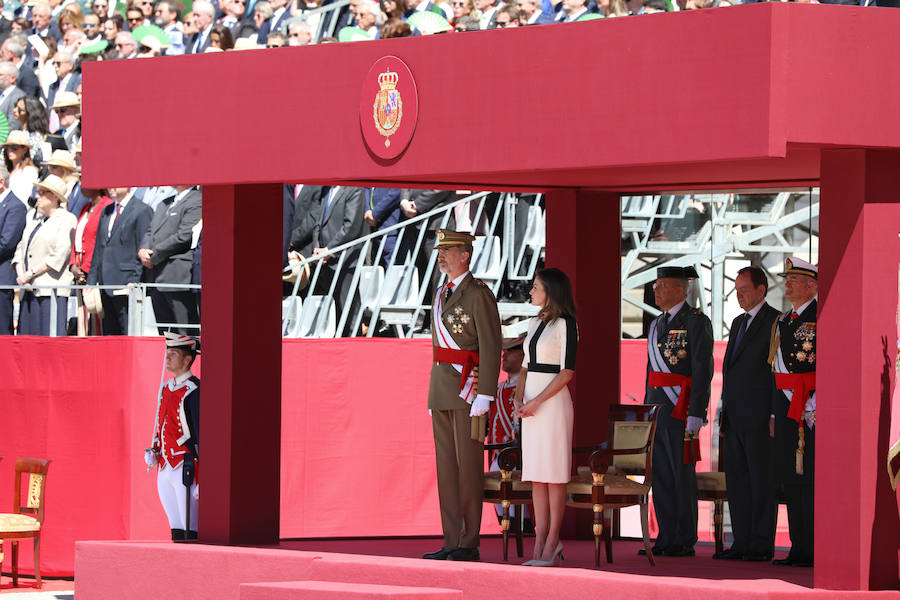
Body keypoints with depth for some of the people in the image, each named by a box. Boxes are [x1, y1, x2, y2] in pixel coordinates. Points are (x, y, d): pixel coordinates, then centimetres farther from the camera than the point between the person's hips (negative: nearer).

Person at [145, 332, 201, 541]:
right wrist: (153, 452, 6)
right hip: (166, 469, 8)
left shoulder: (194, 391, -12)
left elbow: (202, 433, -14)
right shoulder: (167, 387, 14)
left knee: (189, 531, -6)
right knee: (176, 529, 11)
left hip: (186, 469, -8)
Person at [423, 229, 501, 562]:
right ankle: (452, 542, 9)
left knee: (468, 465, -5)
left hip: (469, 388, -9)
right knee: (447, 464, 7)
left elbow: (491, 348, -15)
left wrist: (484, 396, -20)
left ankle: (469, 544, -1)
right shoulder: (442, 294, 16)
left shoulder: (479, 295, -11)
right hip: (442, 389, 9)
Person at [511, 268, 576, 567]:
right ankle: (540, 542, 6)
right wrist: (519, 400, 2)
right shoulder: (535, 324, 16)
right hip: (531, 404, 8)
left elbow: (567, 371, -12)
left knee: (553, 474, -5)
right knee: (535, 476, 5)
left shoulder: (565, 324, -7)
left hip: (553, 403, -8)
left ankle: (552, 542, -3)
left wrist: (537, 401, -16)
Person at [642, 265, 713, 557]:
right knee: (660, 476, 8)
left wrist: (695, 416, -19)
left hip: (681, 409, -8)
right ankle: (666, 538, 12)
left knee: (682, 475, -4)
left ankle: (685, 541, -1)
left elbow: (703, 371, -13)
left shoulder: (696, 322, -8)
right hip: (656, 411, 8)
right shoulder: (657, 325, 18)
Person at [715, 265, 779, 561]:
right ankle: (742, 542, 12)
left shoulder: (775, 322, -7)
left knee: (761, 480, -4)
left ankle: (762, 545, -2)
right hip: (734, 418, 8)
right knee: (737, 480, 8)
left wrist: (775, 417, -15)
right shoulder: (738, 323, 19)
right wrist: (724, 414, 17)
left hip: (759, 415, -8)